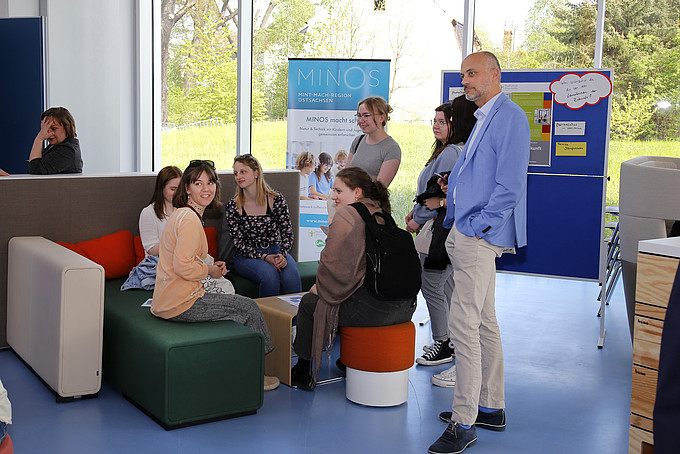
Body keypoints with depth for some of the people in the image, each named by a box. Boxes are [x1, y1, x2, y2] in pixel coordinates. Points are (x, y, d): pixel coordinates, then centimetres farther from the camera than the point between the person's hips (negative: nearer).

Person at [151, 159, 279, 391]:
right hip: (181, 303, -10)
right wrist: (209, 270, -10)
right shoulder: (190, 219, -20)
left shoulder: (182, 214, 14)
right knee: (248, 307, 0)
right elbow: (182, 266, -26)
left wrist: (211, 266, 9)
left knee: (245, 305, 17)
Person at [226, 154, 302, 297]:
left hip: (276, 251, 1)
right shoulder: (233, 206, -3)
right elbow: (239, 243, -6)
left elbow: (287, 233, 1)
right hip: (247, 256, -1)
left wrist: (282, 255, -19)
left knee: (291, 276, -29)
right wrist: (265, 258, -20)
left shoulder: (276, 199, 0)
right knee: (270, 275, -32)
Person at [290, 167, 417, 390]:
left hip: (373, 308, -9)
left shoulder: (347, 215, -7)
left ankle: (303, 373, 20)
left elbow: (334, 264, -11)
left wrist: (321, 288, 8)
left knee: (310, 303, 9)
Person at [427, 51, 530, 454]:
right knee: (484, 321, 15)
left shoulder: (509, 117, -12)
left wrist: (476, 226, -18)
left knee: (464, 323, -11)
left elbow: (510, 185, -19)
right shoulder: (484, 118, 19)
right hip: (469, 234, 10)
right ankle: (491, 408, 25)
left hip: (481, 236, -10)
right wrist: (454, 224, 18)